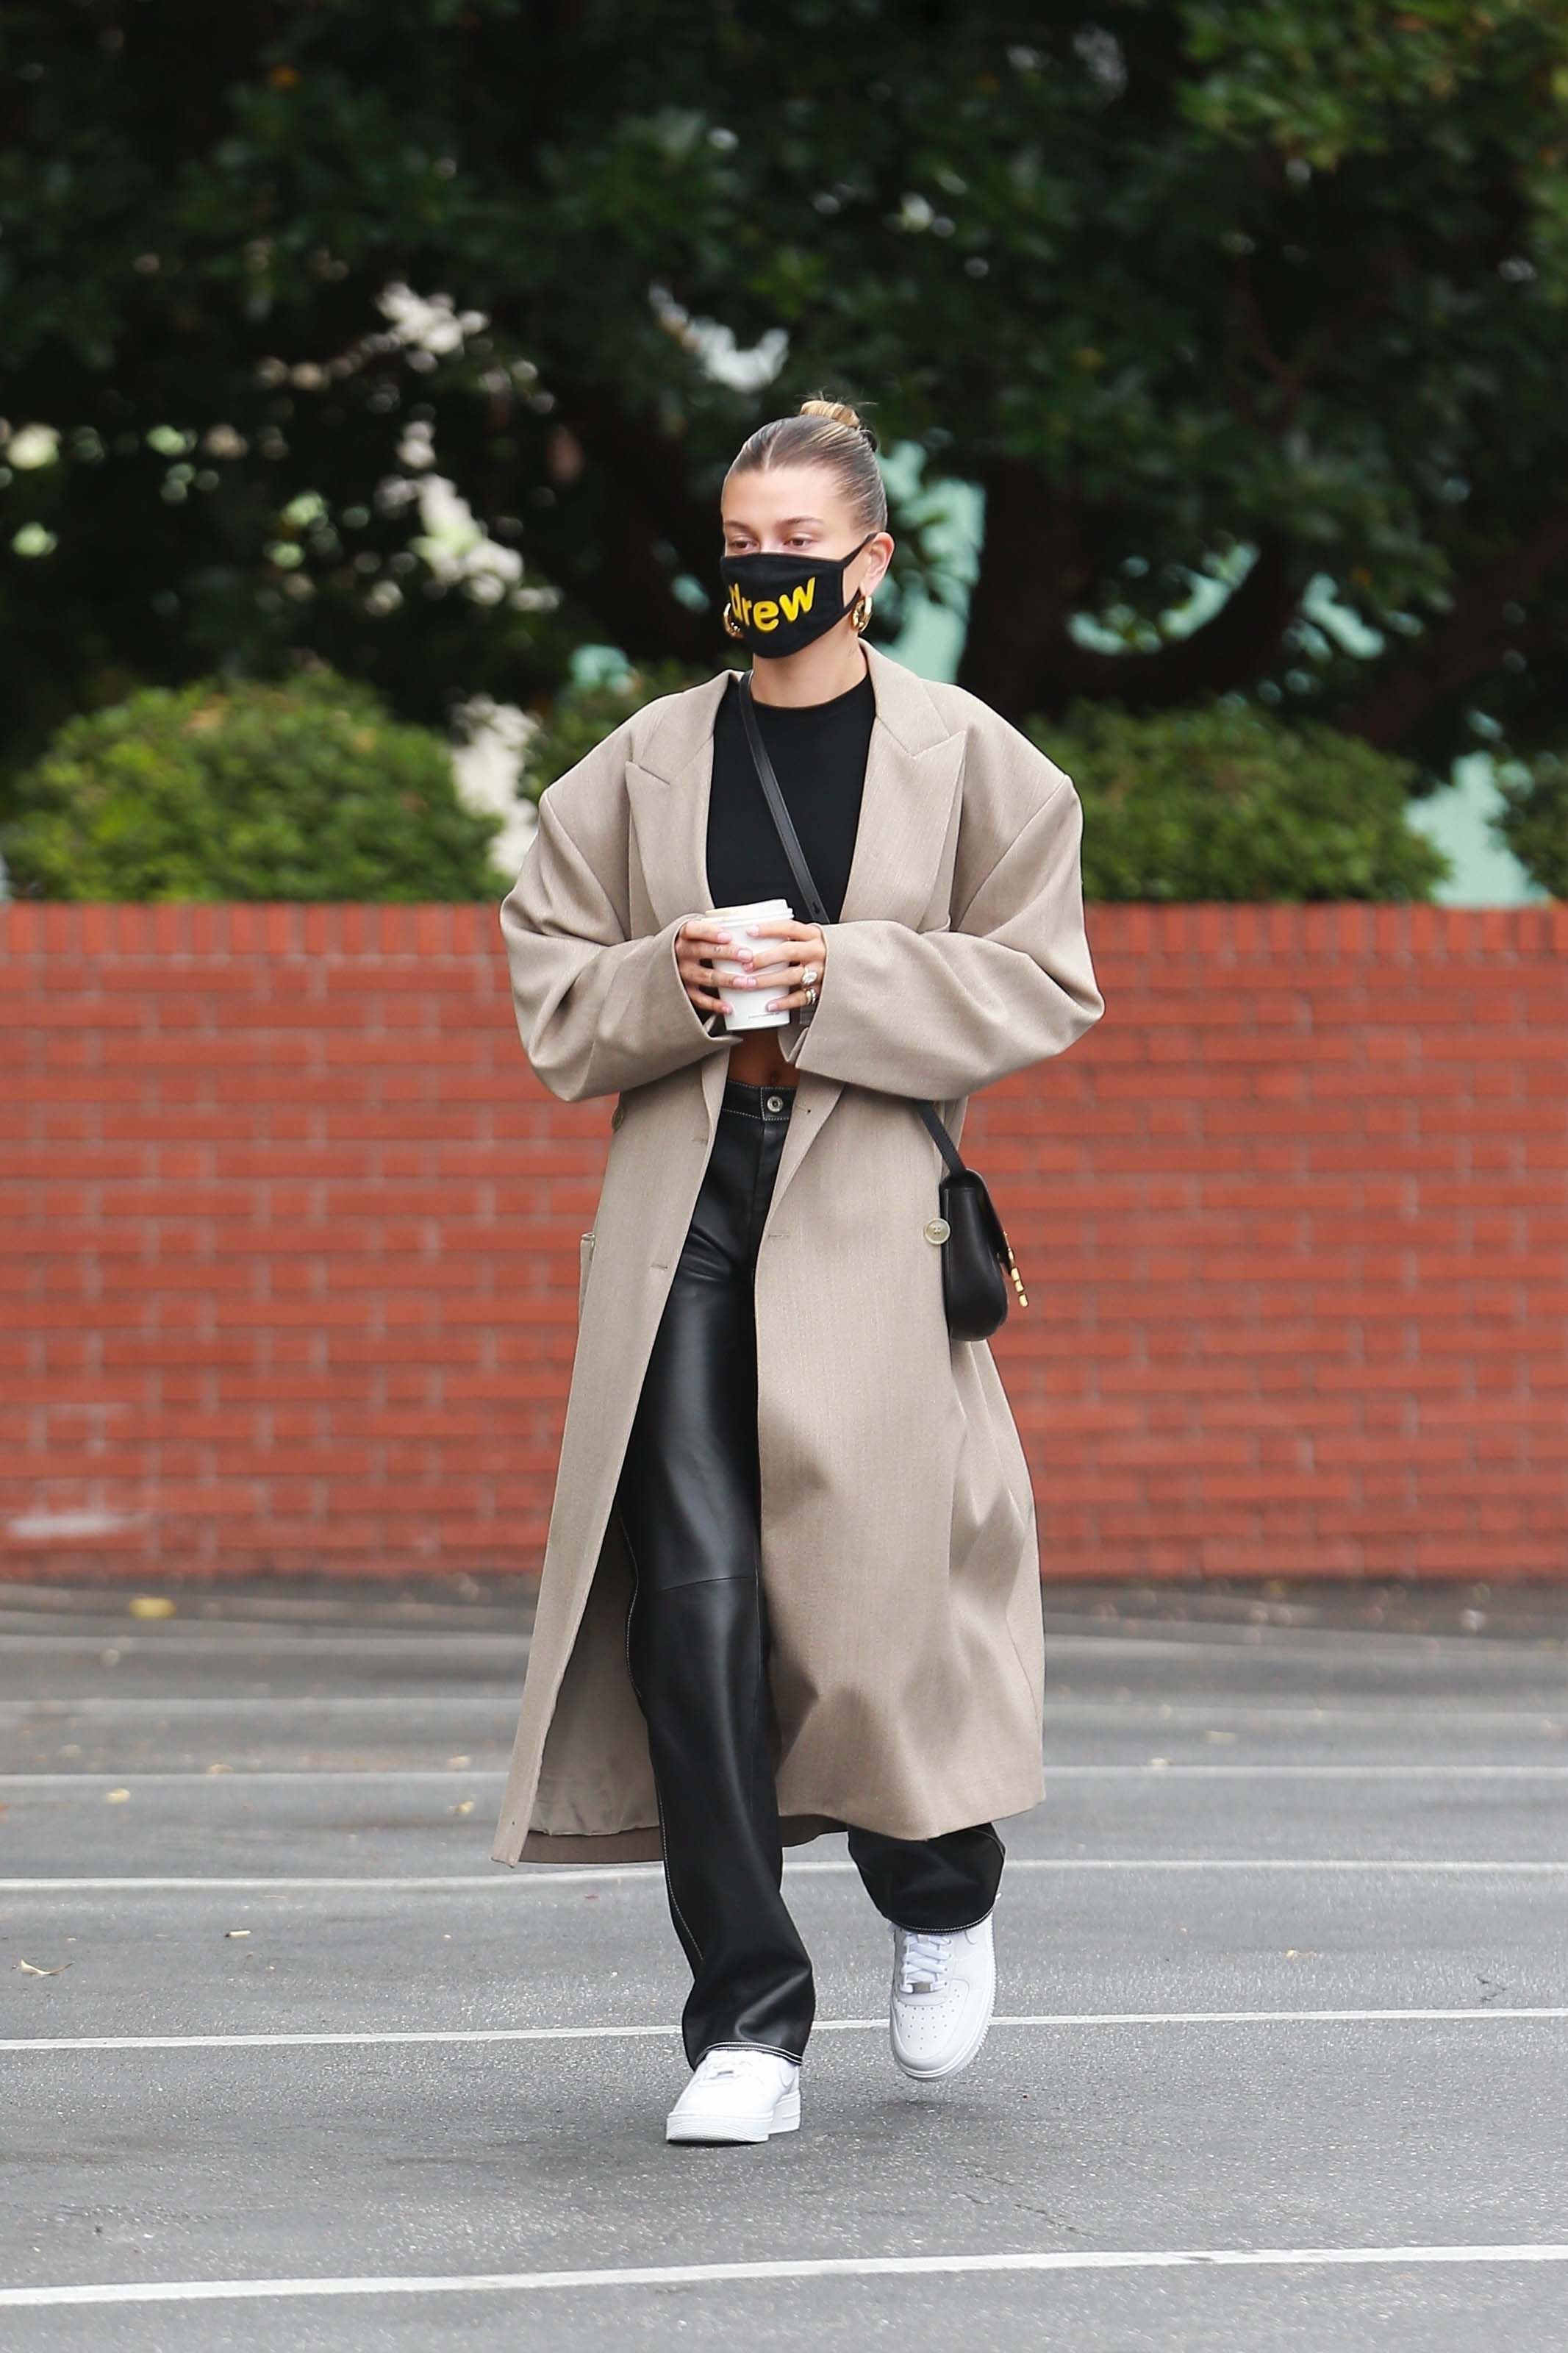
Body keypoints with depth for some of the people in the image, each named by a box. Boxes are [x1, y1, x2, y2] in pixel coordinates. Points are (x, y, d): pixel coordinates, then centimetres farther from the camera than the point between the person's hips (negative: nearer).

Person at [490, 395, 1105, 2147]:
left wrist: (840, 980, -11)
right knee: (695, 1594, -7)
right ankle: (745, 2019, -1)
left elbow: (1040, 986, 1)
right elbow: (550, 989, 13)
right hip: (680, 1209, 2)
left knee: (869, 1582, -4)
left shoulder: (965, 758, 4)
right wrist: (672, 984, -8)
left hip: (870, 1212, -2)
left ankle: (940, 1892, 29)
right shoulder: (647, 763, 10)